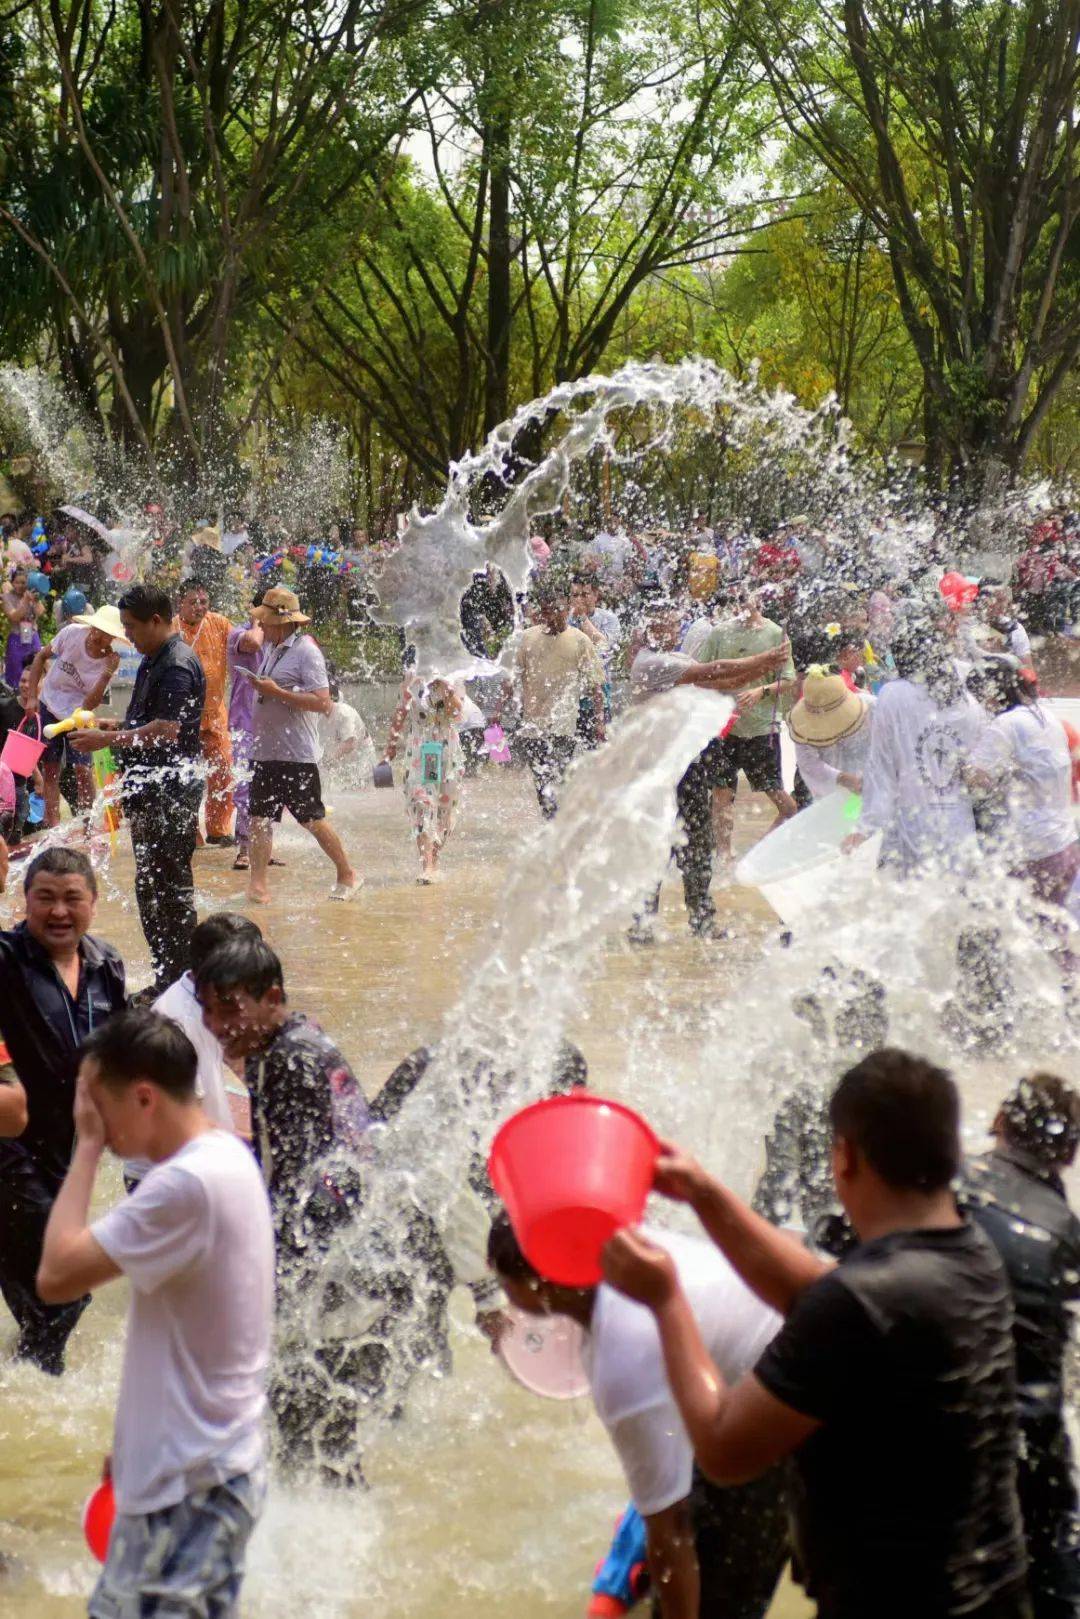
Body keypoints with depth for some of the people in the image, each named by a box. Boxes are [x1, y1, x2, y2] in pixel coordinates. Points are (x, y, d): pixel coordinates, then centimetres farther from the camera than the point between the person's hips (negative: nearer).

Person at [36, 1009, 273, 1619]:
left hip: (189, 1484, -10)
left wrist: (87, 1147, -14)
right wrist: (136, 1442, 20)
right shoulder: (226, 1157, 8)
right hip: (210, 1465, 10)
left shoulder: (186, 1184, -23)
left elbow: (56, 1274, -22)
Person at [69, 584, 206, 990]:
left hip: (171, 793, -11)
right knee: (149, 887, 15)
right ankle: (164, 977, 22)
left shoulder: (178, 664, -16)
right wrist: (116, 727, 11)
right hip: (149, 792, 11)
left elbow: (166, 730, -24)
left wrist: (107, 740, -19)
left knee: (171, 887, -5)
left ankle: (180, 982, 0)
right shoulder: (153, 662, 16)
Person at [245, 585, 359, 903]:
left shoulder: (306, 651, -13)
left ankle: (346, 875, 17)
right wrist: (258, 686, 9)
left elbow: (323, 703, -21)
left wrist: (276, 692, -22)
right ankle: (258, 883, 6)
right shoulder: (271, 649, 13)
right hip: (266, 751, 8)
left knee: (312, 820, 1)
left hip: (297, 755, -8)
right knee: (259, 818, 4)